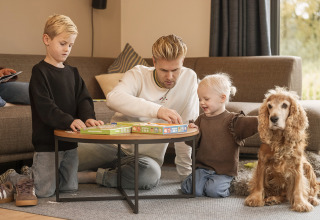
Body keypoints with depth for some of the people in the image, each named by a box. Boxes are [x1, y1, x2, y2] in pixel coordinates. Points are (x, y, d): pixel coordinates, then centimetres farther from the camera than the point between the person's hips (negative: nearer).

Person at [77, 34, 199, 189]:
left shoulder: (189, 79, -6)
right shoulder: (138, 74, -9)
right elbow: (113, 99, -31)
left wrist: (186, 174, -7)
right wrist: (156, 110, -43)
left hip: (147, 155, 2)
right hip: (114, 145, -1)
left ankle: (90, 176, -14)